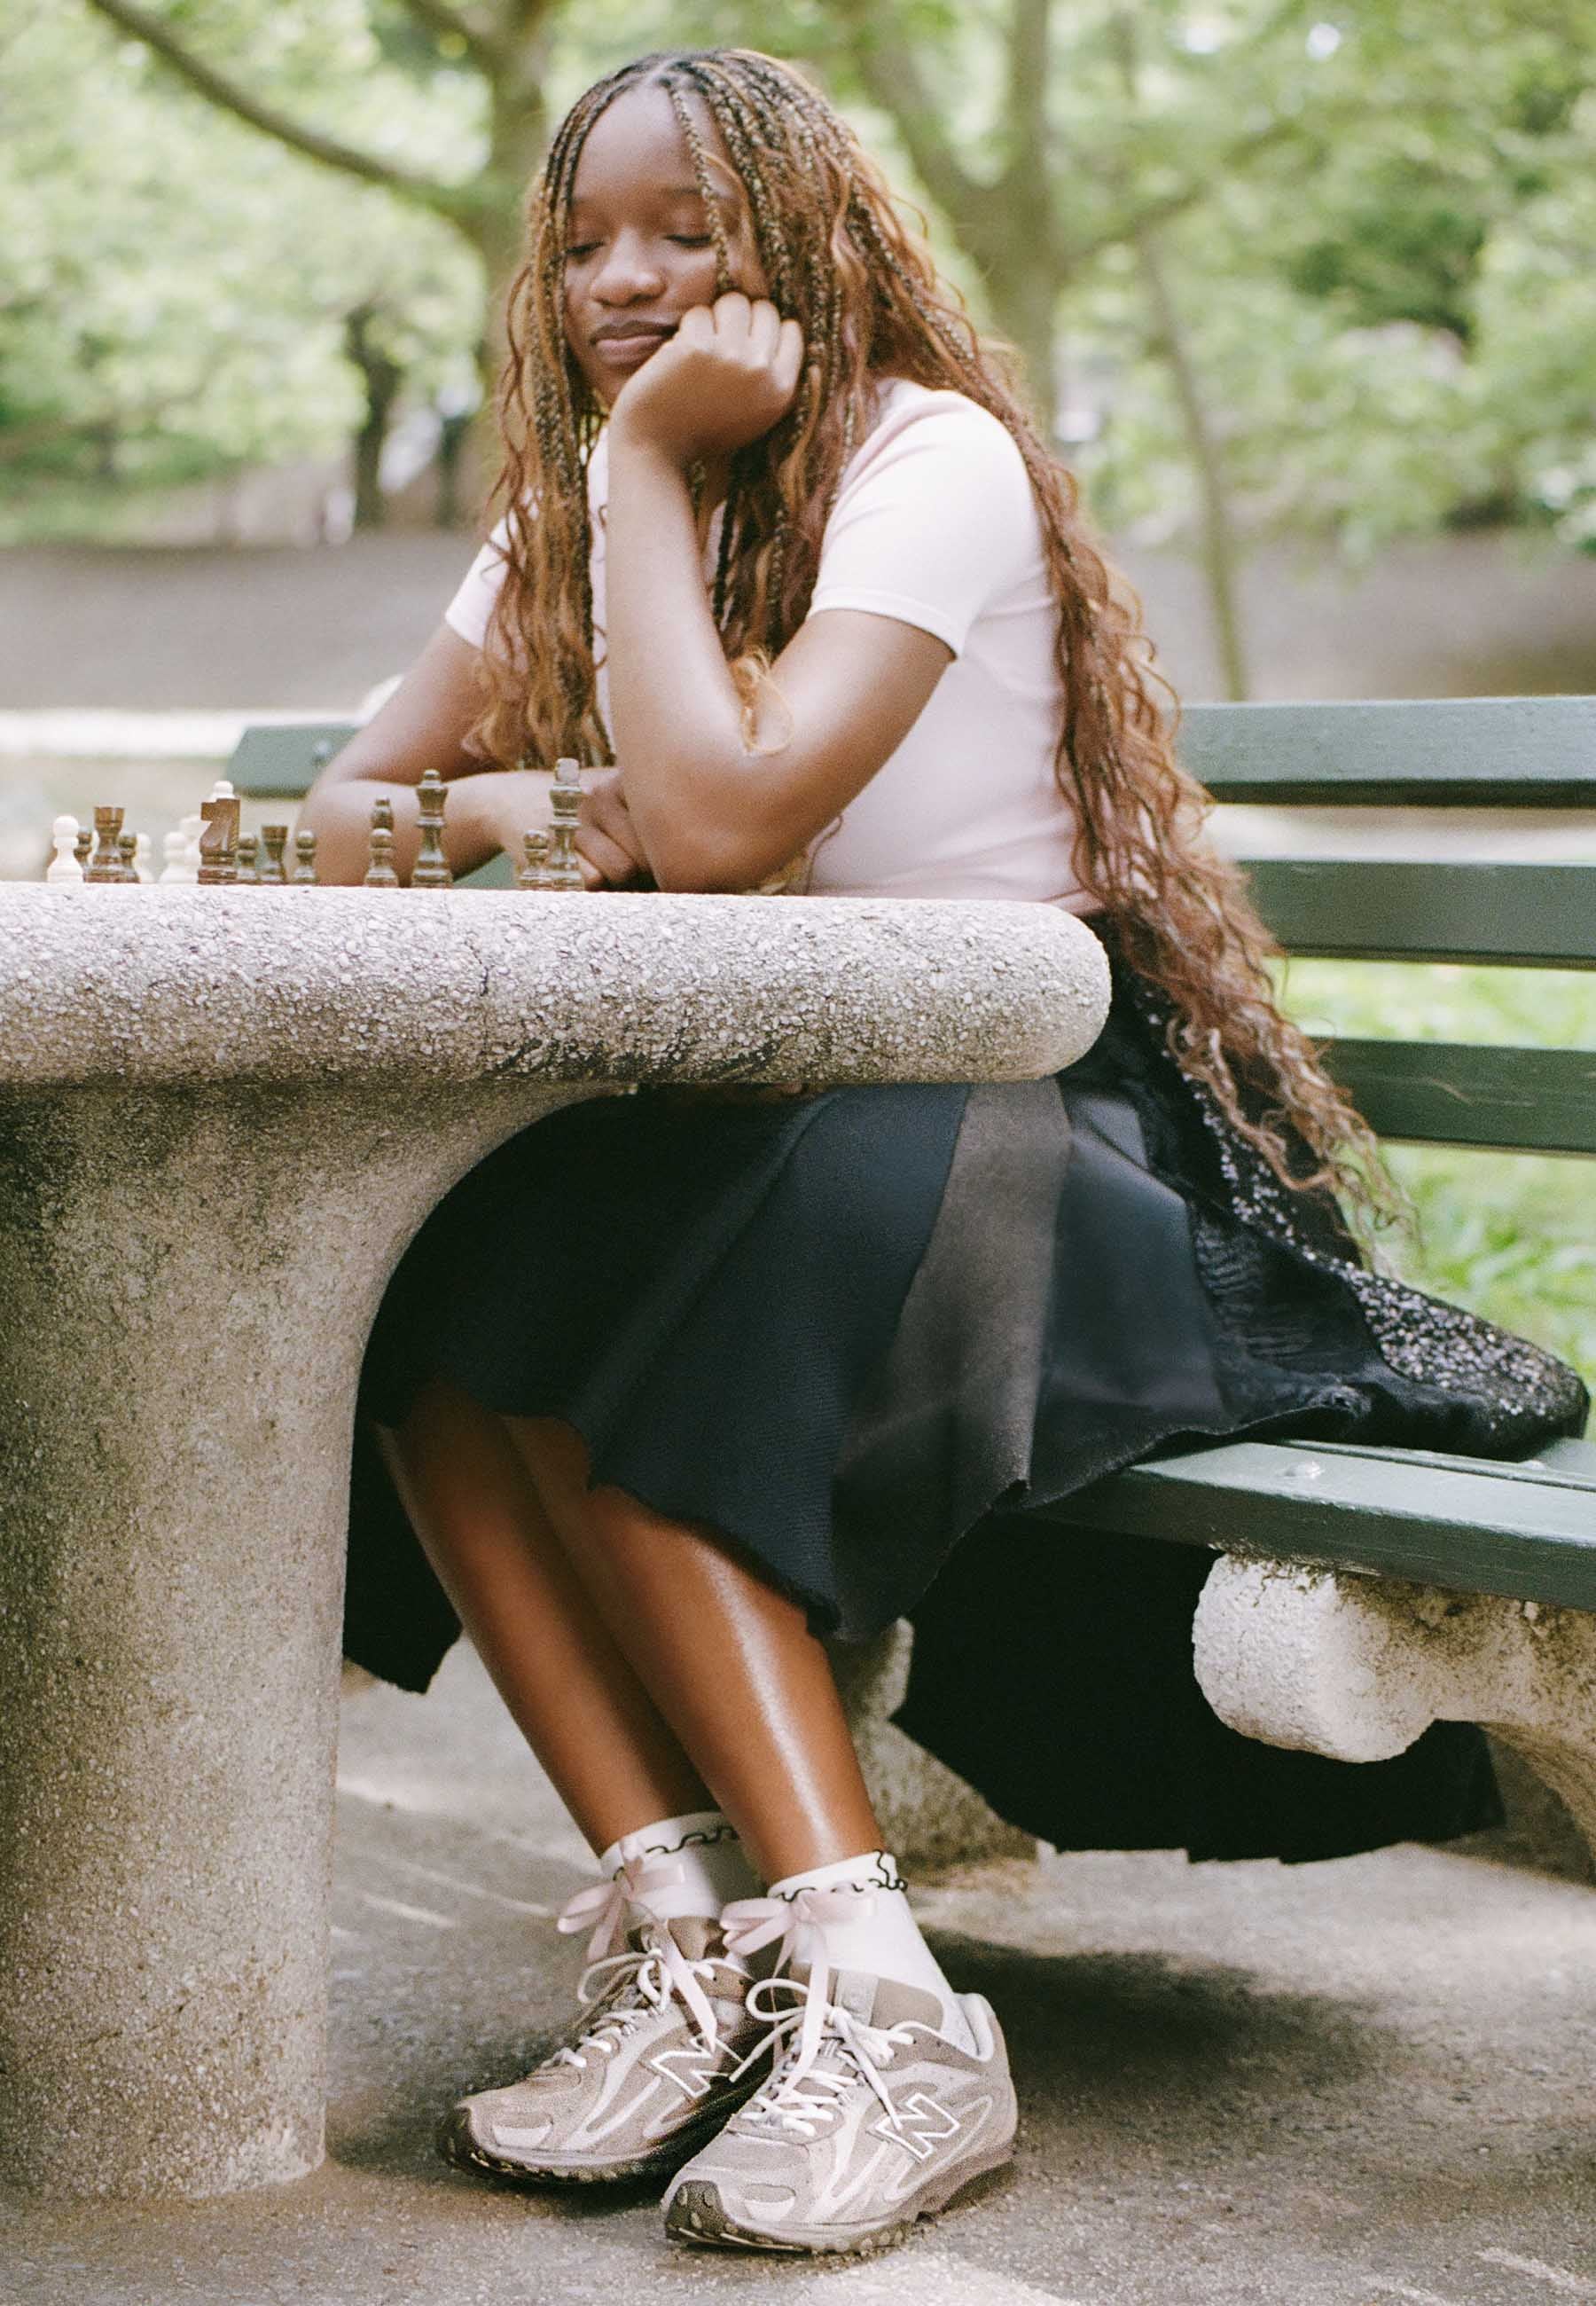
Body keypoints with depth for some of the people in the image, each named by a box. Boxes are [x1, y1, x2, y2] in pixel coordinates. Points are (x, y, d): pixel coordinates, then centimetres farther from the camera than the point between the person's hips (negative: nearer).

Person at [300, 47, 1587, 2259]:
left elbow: (722, 819, -26)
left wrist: (646, 462, -18)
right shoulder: (562, 523, 12)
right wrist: (508, 804, -13)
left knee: (590, 1329, -32)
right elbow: (343, 811, 8)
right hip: (765, 1139, 7)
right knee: (416, 1285, -21)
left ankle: (868, 1998, -31)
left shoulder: (937, 462, -12)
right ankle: (689, 1938, -24)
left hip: (1066, 1143, -7)